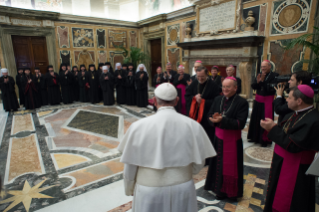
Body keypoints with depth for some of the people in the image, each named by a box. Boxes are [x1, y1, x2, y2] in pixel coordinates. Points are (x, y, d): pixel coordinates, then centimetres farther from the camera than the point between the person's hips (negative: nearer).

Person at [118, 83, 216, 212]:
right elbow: (198, 164, -4)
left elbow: (130, 166, -7)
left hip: (149, 192, -1)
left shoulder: (138, 127, -16)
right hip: (183, 190, 1)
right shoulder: (192, 126, -13)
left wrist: (129, 189, 11)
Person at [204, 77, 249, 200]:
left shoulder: (242, 102, -13)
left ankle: (231, 192, 31)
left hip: (232, 141, -5)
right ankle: (220, 189, 37)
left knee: (231, 167, 9)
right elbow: (210, 115, 5)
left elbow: (240, 123, -19)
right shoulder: (218, 99, 3)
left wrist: (222, 120, -28)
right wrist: (214, 118, -19)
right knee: (218, 164, 16)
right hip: (218, 138, 5)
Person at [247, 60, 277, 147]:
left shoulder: (274, 76, -12)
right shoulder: (259, 75, 3)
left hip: (267, 101, -5)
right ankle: (255, 137, 28)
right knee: (255, 119, 13)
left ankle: (265, 140, 16)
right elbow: (253, 86, 0)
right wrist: (257, 81, -18)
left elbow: (271, 89, -21)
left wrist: (263, 81, -24)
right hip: (258, 100, 5)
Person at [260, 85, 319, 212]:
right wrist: (272, 126, -10)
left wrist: (273, 128, -24)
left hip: (295, 170, -8)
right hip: (281, 162, 9)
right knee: (277, 195, 25)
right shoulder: (296, 113, 2)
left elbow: (293, 145, -28)